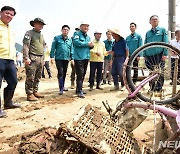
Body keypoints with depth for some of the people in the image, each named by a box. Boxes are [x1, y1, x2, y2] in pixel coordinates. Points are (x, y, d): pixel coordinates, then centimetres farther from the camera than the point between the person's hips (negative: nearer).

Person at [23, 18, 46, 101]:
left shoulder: (41, 35, 22)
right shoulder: (29, 33, -1)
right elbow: (25, 46, -11)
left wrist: (43, 59, 20)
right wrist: (26, 58, -20)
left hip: (40, 58, 8)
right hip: (32, 58, -7)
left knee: (37, 77, 10)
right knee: (30, 77, -8)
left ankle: (35, 91, 19)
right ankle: (29, 94, -3)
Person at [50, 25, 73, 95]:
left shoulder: (70, 39, 10)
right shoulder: (57, 38, 0)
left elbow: (71, 50, 12)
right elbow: (53, 48, -3)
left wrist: (72, 58, 8)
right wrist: (52, 57, -9)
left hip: (66, 59, 4)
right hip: (59, 58, -4)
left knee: (64, 73, 13)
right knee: (60, 73, -10)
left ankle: (63, 86, 27)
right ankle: (61, 89, -6)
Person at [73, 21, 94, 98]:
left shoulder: (88, 36, 20)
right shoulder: (77, 34, -2)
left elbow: (89, 46, 23)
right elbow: (76, 42, -20)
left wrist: (91, 45, -2)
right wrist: (87, 44, -16)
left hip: (86, 57, 8)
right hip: (79, 57, -8)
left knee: (83, 75, 13)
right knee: (80, 74, -12)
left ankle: (78, 89, 24)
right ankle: (79, 91, -9)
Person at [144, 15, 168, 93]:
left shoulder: (162, 30, 7)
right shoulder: (147, 33, 17)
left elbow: (166, 43, 0)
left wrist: (165, 54, -10)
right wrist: (144, 55, 8)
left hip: (159, 55, -3)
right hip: (149, 56, 3)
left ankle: (158, 89, 6)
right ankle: (152, 88, 21)